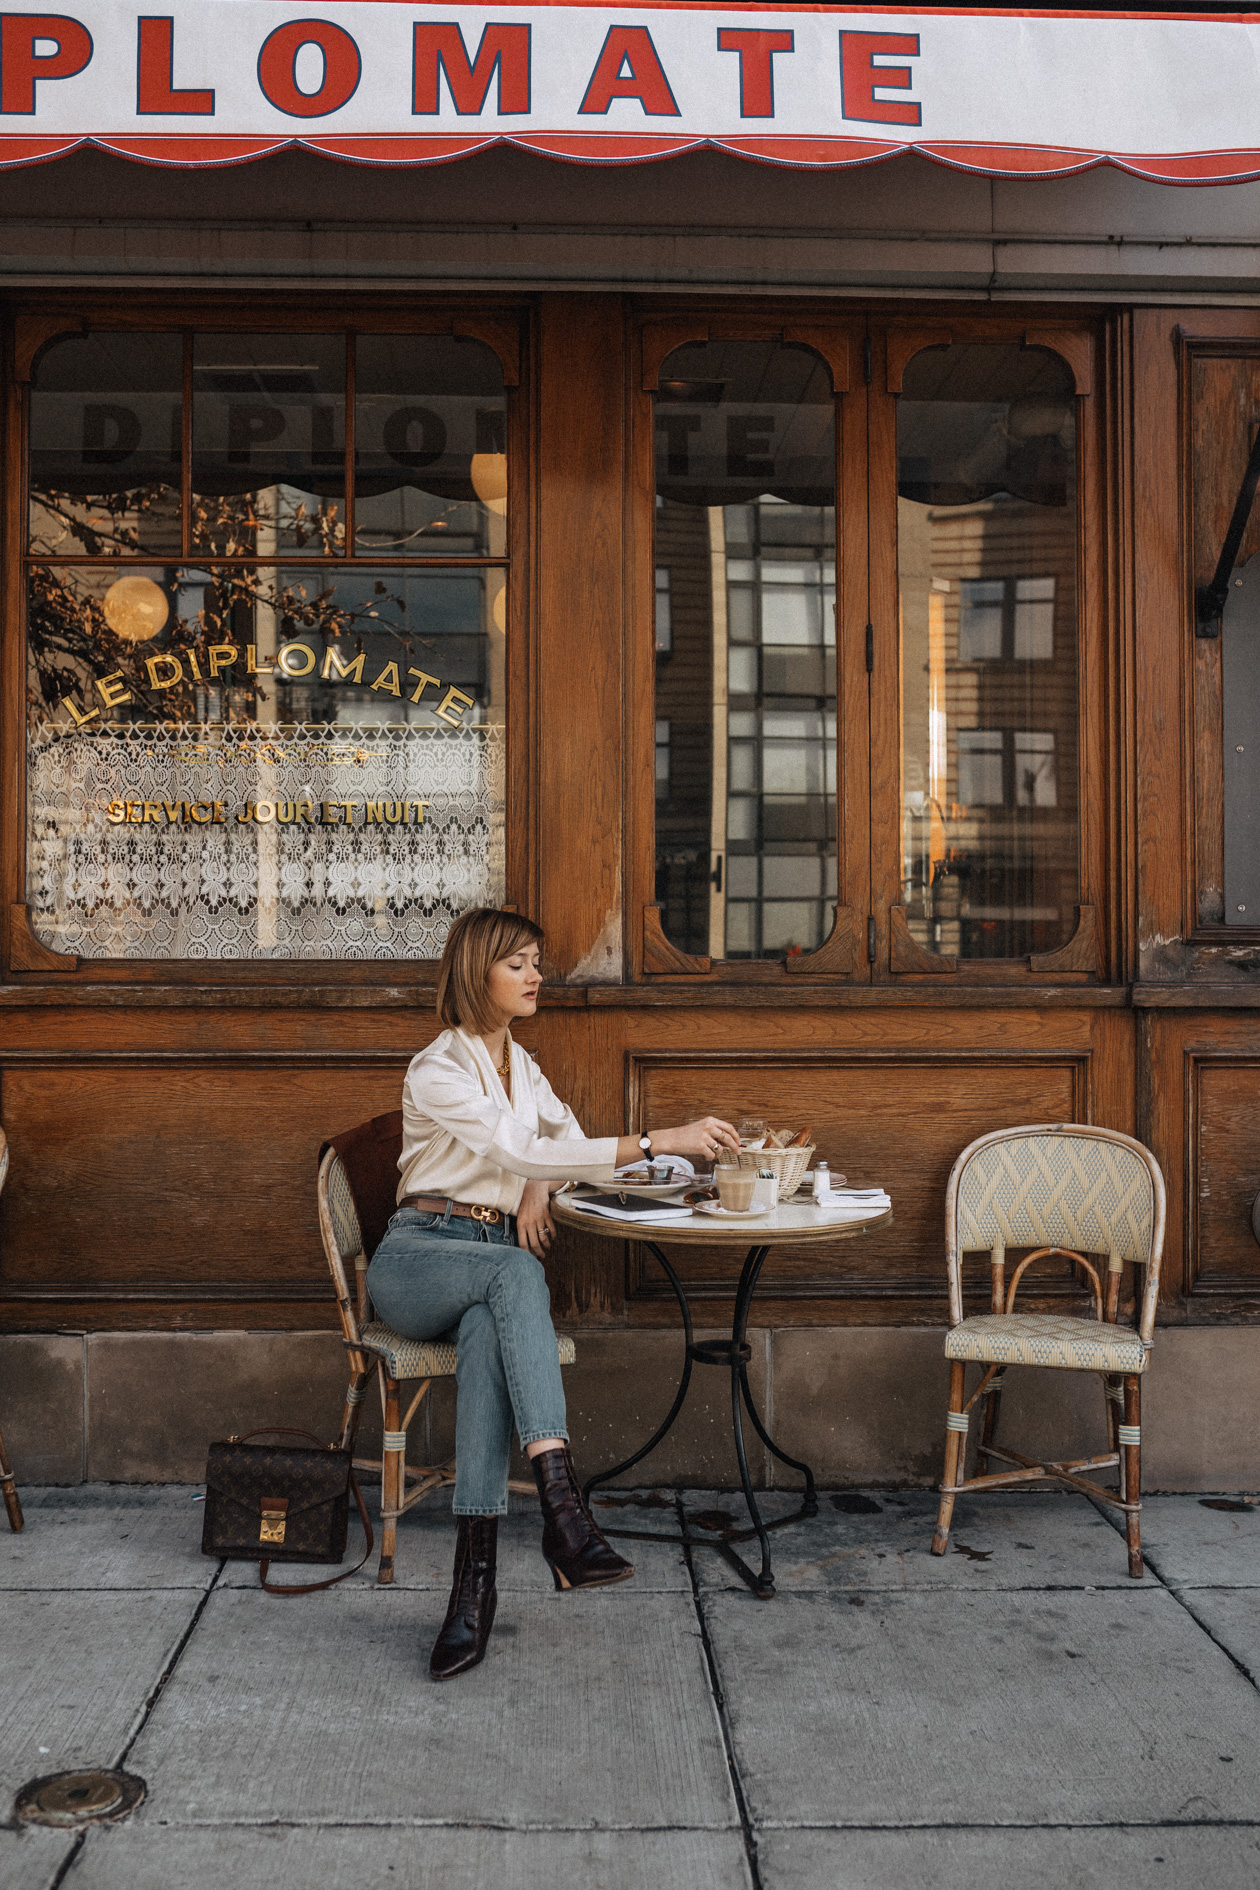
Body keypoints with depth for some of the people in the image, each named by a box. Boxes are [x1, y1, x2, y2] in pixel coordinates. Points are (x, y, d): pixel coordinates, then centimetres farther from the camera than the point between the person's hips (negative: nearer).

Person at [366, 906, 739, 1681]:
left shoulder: (521, 1065, 16)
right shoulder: (438, 1071, -9)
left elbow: (565, 1142, 26)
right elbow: (517, 1150, -22)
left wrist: (539, 1186, 0)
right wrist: (659, 1142, -29)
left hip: (499, 1264, 4)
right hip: (417, 1257, -4)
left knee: (487, 1333, -35)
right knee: (514, 1271, -39)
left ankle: (477, 1575, -43)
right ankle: (562, 1498, -50)